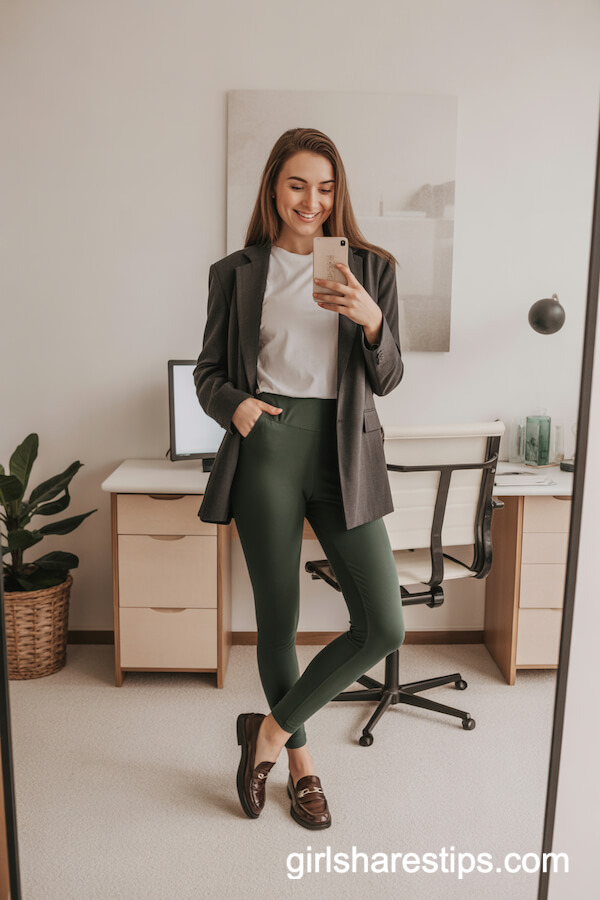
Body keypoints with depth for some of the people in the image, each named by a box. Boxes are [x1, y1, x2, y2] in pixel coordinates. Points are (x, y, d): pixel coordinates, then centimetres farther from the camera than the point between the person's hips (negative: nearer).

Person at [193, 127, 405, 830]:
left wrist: (371, 321, -12)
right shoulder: (236, 272, 8)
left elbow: (387, 380, 7)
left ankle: (272, 729, 17)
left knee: (383, 625, -6)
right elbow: (208, 371, 10)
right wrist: (235, 404, -11)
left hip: (343, 455, 2)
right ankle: (300, 758, 33)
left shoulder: (371, 269, 10)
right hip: (266, 451, -1)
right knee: (277, 622, 7)